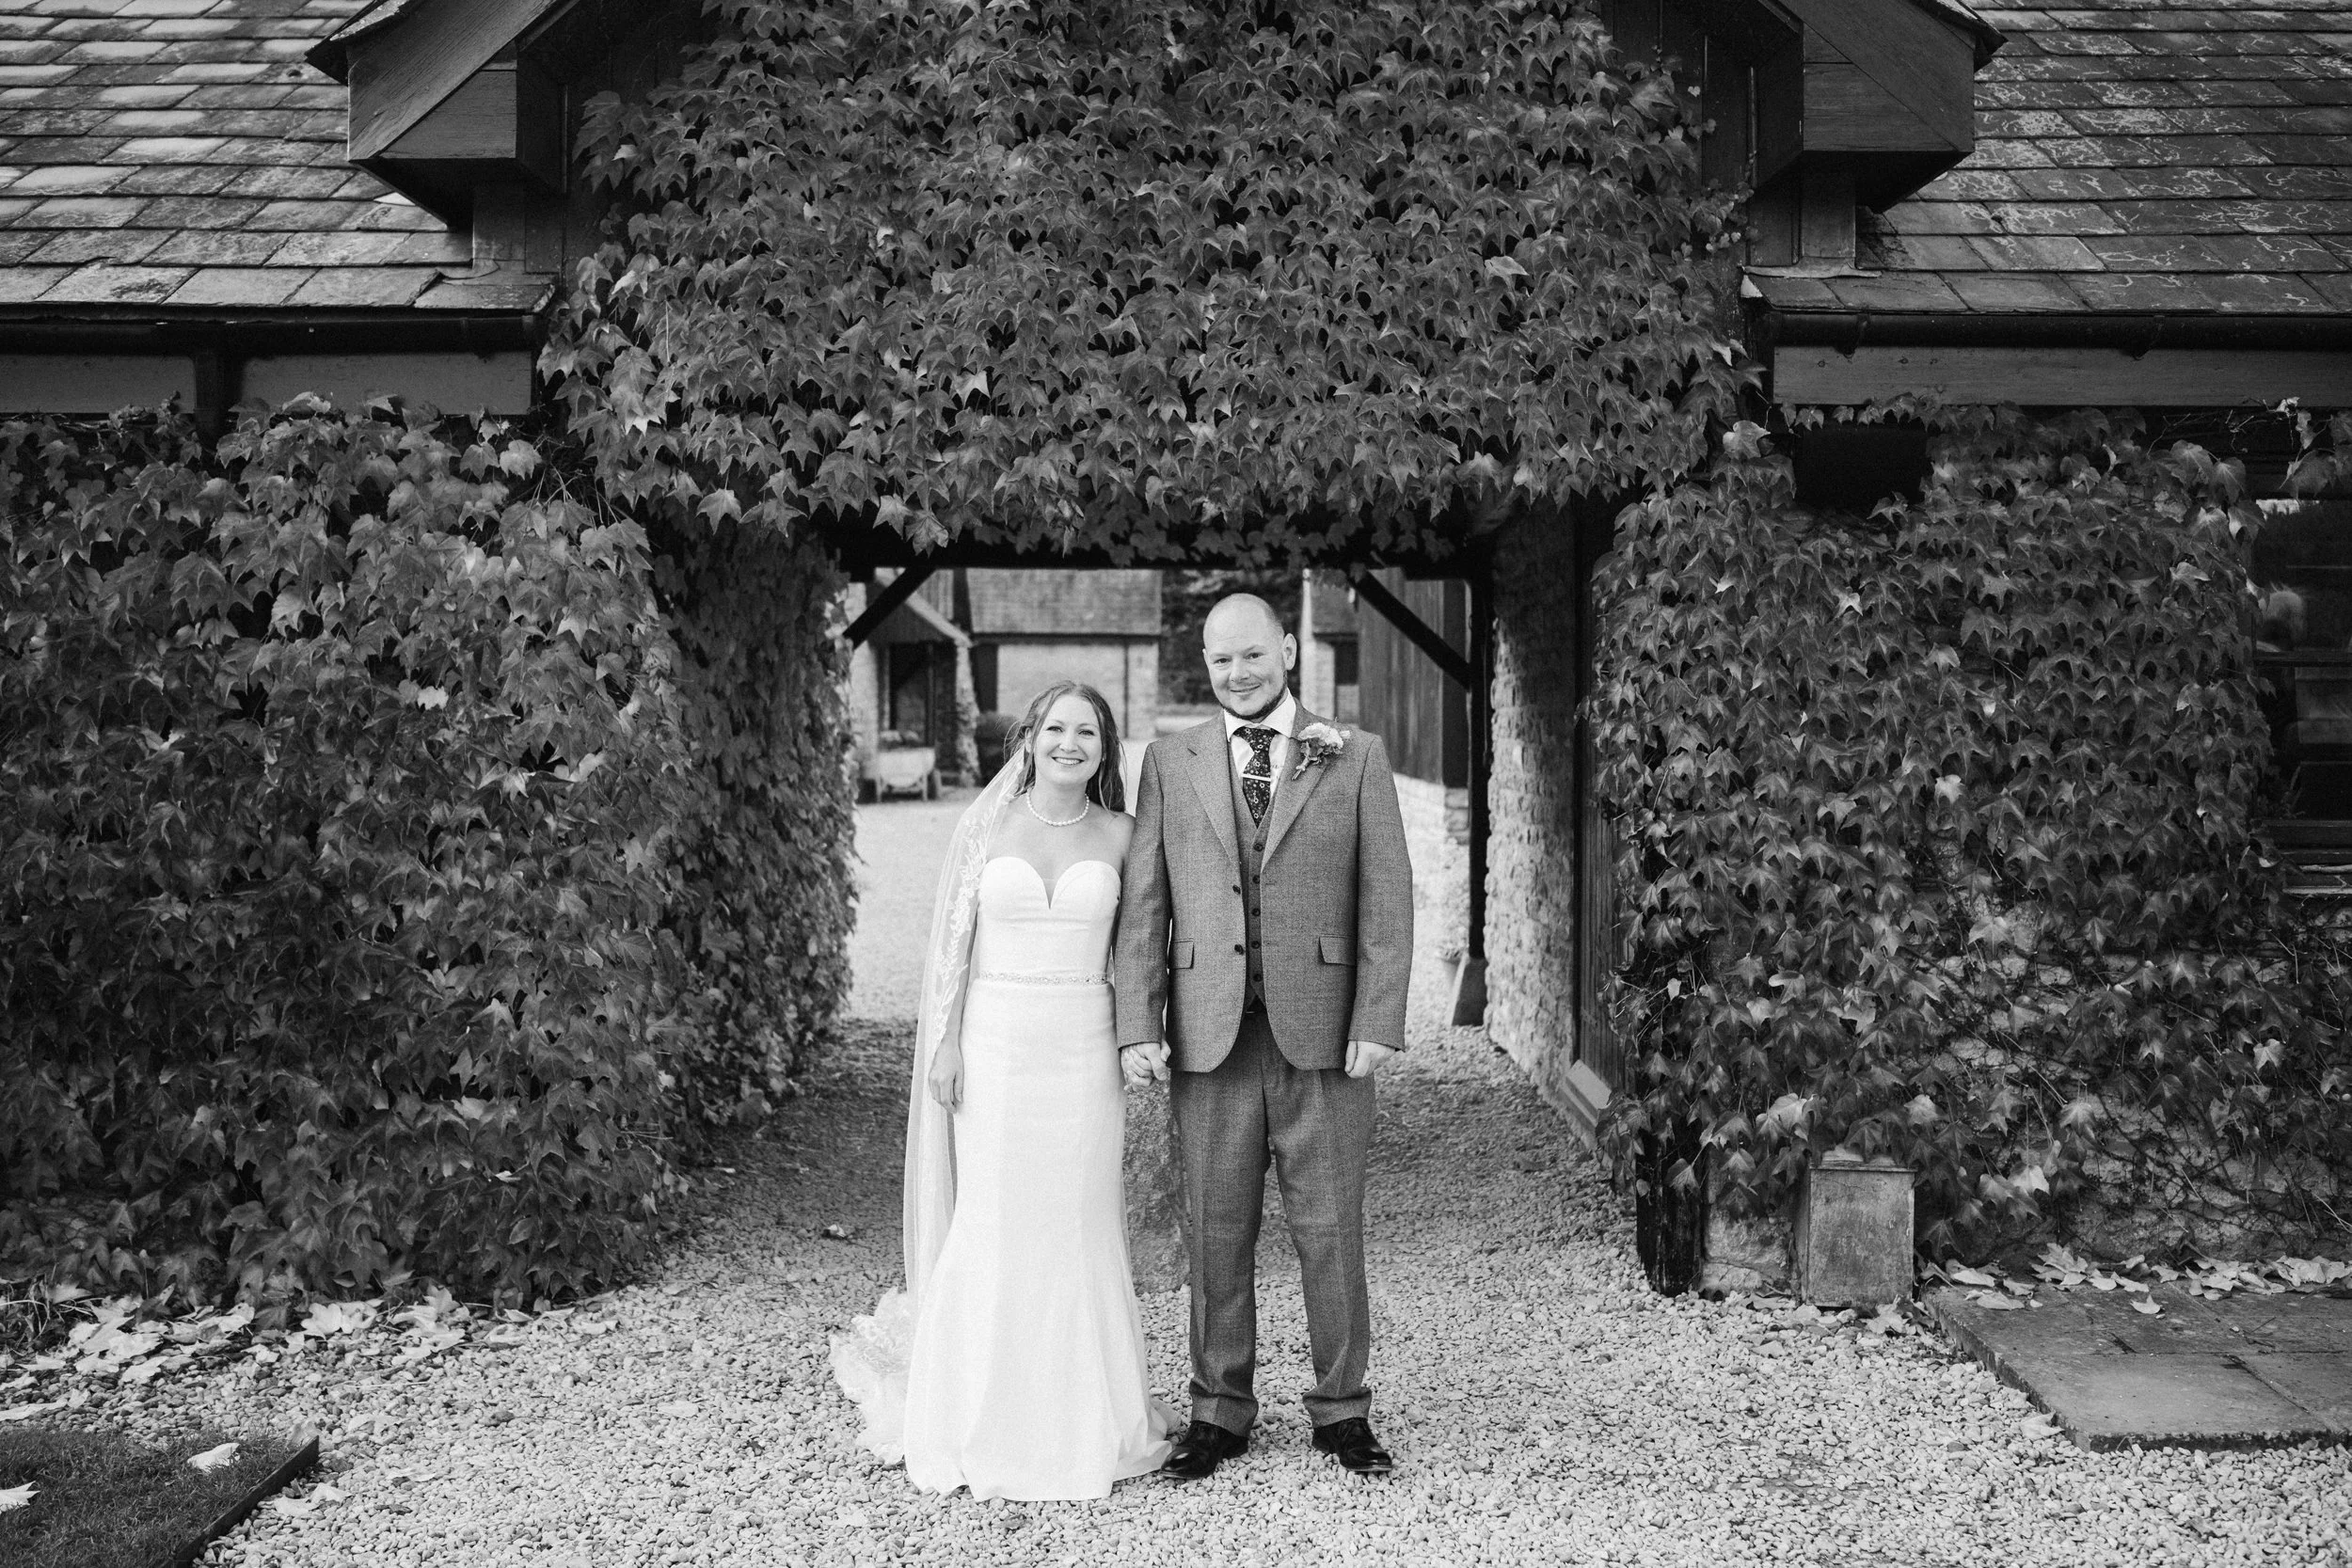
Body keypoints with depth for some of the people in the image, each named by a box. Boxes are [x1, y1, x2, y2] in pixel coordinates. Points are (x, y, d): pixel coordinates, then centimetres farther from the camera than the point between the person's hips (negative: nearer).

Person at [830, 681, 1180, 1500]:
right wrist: (943, 1042, -4)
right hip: (993, 1042, -1)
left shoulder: (1119, 835, 5)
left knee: (1079, 1226, 5)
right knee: (993, 1225, 1)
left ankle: (1083, 1419, 18)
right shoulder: (985, 823, 2)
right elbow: (952, 939, 2)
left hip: (1085, 1051, 1)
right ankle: (985, 1422, 15)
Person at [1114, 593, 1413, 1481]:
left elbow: (1386, 900, 0)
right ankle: (1220, 1413, 23)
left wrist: (1379, 1024, -8)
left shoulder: (1356, 758, 4)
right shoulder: (1169, 763, 7)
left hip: (1322, 1032, -1)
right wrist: (1138, 1026, -4)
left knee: (1330, 1230, 6)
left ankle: (1342, 1412, 22)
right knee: (1216, 1233, 8)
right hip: (1210, 1037, 1)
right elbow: (1144, 905, 4)